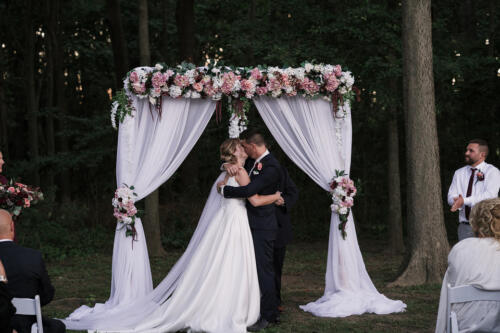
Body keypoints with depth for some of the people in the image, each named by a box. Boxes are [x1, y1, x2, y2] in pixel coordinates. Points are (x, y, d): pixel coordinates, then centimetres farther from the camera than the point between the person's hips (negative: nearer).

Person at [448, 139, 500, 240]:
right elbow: (451, 197, 5)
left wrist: (465, 201, -22)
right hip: (465, 227, 4)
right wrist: (458, 200, -19)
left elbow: (490, 195, -16)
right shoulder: (459, 173, 13)